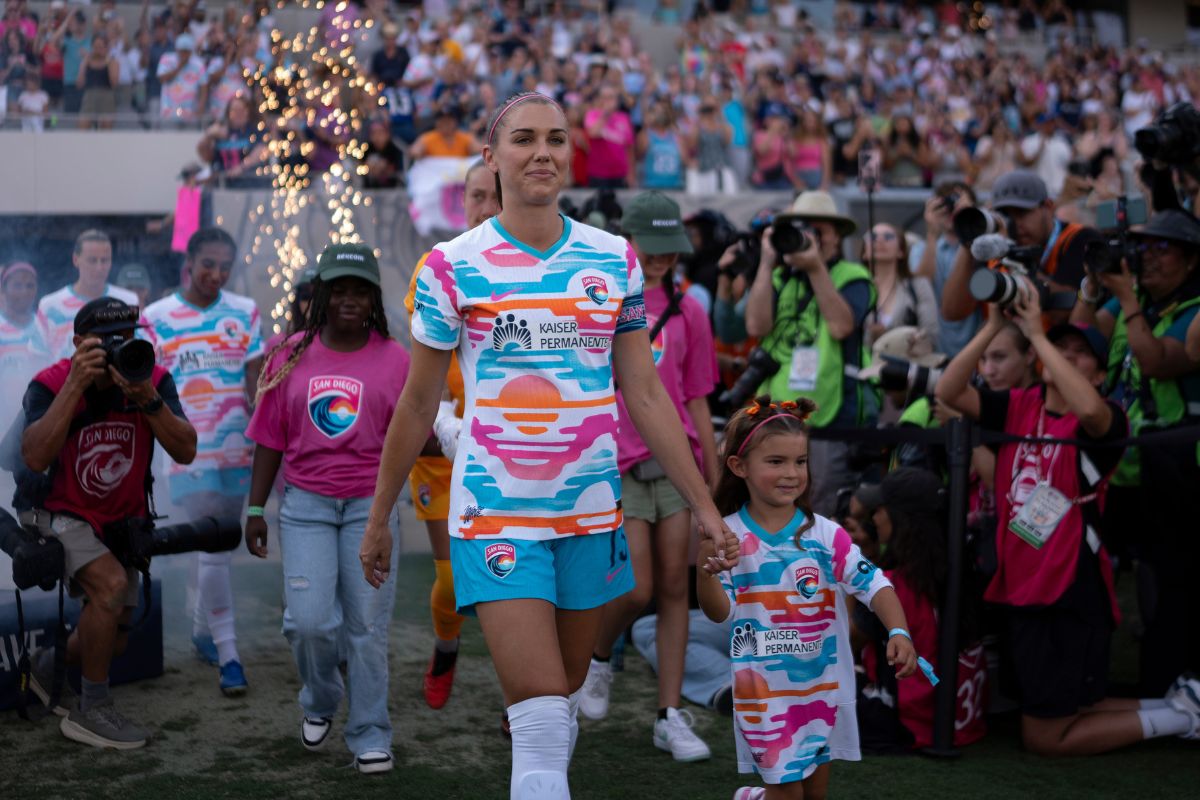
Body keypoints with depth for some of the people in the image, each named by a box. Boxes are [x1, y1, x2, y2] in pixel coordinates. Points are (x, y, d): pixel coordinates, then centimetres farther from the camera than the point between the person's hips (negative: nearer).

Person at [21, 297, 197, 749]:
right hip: (60, 515, -4)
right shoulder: (50, 384, -20)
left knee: (113, 639, 7)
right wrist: (76, 385, -39)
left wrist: (147, 399, -37)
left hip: (121, 521, 5)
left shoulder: (155, 381, -13)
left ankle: (50, 667, 42)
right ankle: (91, 712, -14)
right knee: (112, 584, -30)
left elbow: (185, 451, -24)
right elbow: (35, 458, -37)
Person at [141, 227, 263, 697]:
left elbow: (256, 381, 4)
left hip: (237, 451, 3)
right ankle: (228, 657, -3)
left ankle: (203, 631, 33)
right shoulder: (156, 319, -1)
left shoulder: (245, 313, 4)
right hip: (190, 455, -3)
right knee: (213, 551, -7)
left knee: (213, 547, 15)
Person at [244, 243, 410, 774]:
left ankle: (370, 736, 16)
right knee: (310, 620, -7)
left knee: (367, 626, 1)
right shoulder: (291, 355, 5)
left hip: (370, 505, -1)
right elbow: (270, 439, 9)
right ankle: (320, 702, 24)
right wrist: (255, 509, 7)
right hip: (305, 504, 1)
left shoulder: (394, 359, 2)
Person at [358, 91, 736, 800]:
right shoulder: (452, 268, -3)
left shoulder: (616, 260, 5)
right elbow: (418, 406, 4)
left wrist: (704, 504, 6)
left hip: (592, 511, 4)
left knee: (565, 698, 15)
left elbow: (646, 395, 8)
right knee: (542, 722, -12)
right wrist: (379, 518, 8)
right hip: (497, 515, -3)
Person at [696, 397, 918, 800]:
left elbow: (873, 584, -12)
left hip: (824, 682, 3)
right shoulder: (729, 536, -9)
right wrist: (704, 573, -29)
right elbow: (719, 613, -10)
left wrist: (899, 632, -28)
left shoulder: (825, 534, -7)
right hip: (766, 687, -2)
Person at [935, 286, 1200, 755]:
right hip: (1017, 588, 7)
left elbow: (1088, 408, -35)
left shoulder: (1104, 420, -10)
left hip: (1071, 594, -7)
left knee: (1044, 737, 2)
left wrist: (1035, 333, -29)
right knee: (1057, 711, 21)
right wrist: (993, 327, -15)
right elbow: (948, 392, -7)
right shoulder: (1018, 406, 5)